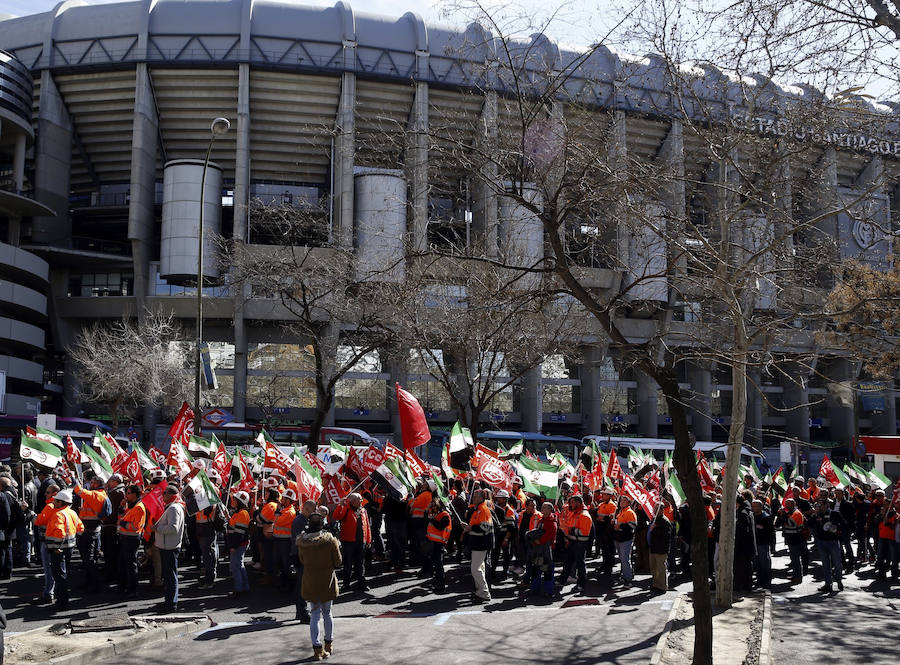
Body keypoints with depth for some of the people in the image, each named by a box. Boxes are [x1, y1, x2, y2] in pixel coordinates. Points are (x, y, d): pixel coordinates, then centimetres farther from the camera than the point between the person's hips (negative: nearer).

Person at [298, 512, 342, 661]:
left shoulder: (302, 543, -10)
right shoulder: (330, 541, -16)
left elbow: (302, 561, 4)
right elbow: (338, 563, -7)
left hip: (310, 583, 1)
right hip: (327, 582, -1)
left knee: (314, 615, 9)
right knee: (327, 613, 17)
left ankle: (317, 649, 7)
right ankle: (328, 645, 29)